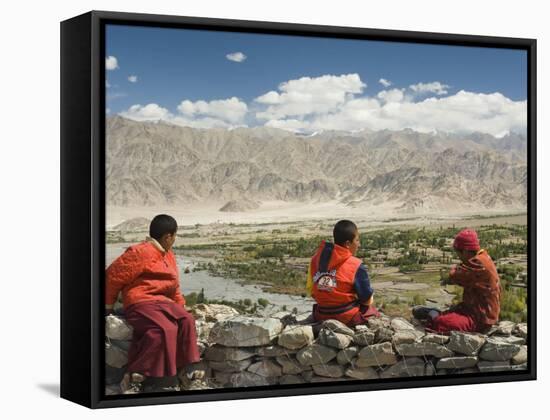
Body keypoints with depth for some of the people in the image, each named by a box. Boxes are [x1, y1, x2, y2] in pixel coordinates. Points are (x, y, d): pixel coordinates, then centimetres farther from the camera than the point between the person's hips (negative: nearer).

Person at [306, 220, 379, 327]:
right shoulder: (356, 267, -17)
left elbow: (310, 290, 7)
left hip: (321, 316, 5)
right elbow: (367, 299, -8)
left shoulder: (316, 259, -2)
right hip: (348, 317, -5)